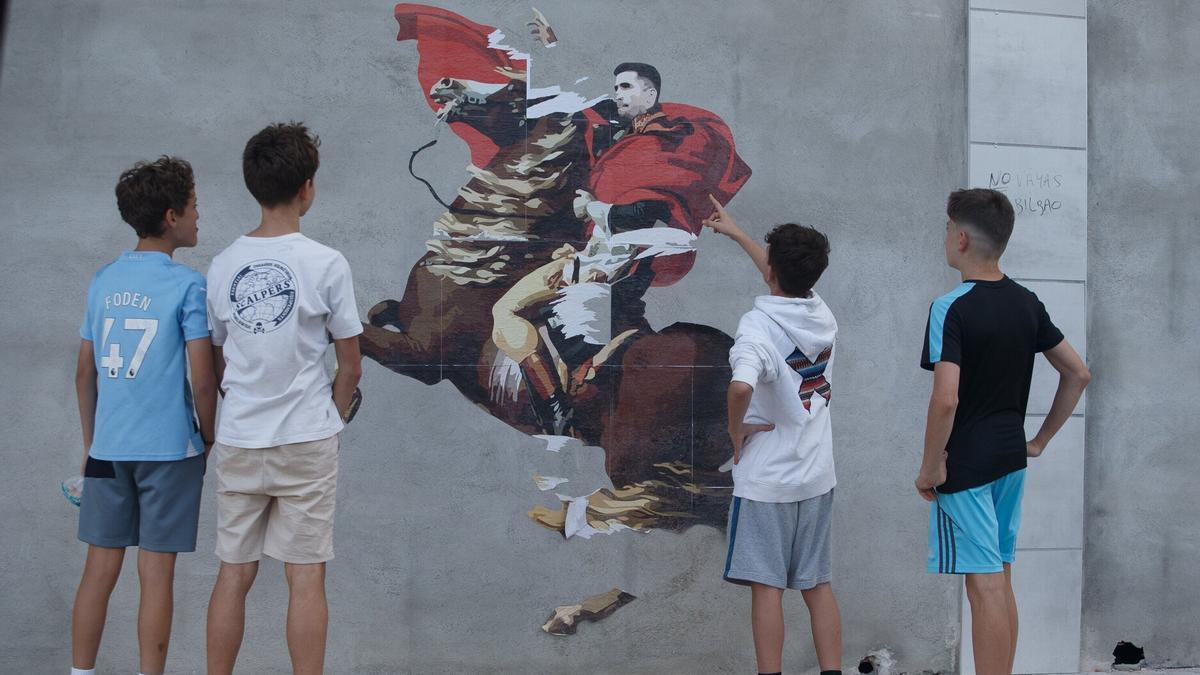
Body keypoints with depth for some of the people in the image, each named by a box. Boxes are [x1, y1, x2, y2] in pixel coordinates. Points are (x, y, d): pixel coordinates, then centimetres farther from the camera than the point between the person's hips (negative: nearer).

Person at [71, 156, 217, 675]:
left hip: (107, 448, 5)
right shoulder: (187, 286, -9)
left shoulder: (103, 281, 7)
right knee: (156, 574, 2)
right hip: (169, 448, -5)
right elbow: (202, 380, -11)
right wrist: (209, 440, 4)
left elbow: (84, 372, 11)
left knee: (99, 569, 10)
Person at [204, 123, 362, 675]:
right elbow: (350, 368, -3)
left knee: (234, 573, 10)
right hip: (306, 442, -3)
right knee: (306, 577, 2)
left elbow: (219, 364, 11)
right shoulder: (325, 264, -9)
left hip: (237, 442, 4)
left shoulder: (223, 265, 2)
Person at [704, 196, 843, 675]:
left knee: (766, 587, 1)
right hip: (817, 475, 6)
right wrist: (735, 233, 35)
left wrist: (736, 429, -17)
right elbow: (789, 282, 25)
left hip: (766, 478, -6)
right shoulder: (822, 316, 3)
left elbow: (741, 387, -38)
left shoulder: (758, 325, -18)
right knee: (819, 585, 12)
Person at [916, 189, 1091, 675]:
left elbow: (946, 400, -25)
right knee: (1000, 580, 16)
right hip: (1011, 458, 7)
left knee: (984, 586, -4)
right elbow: (1078, 374, 12)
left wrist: (930, 467, -14)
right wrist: (1041, 440, 16)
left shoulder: (951, 308, -16)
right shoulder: (1026, 303, 6)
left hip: (966, 465, -7)